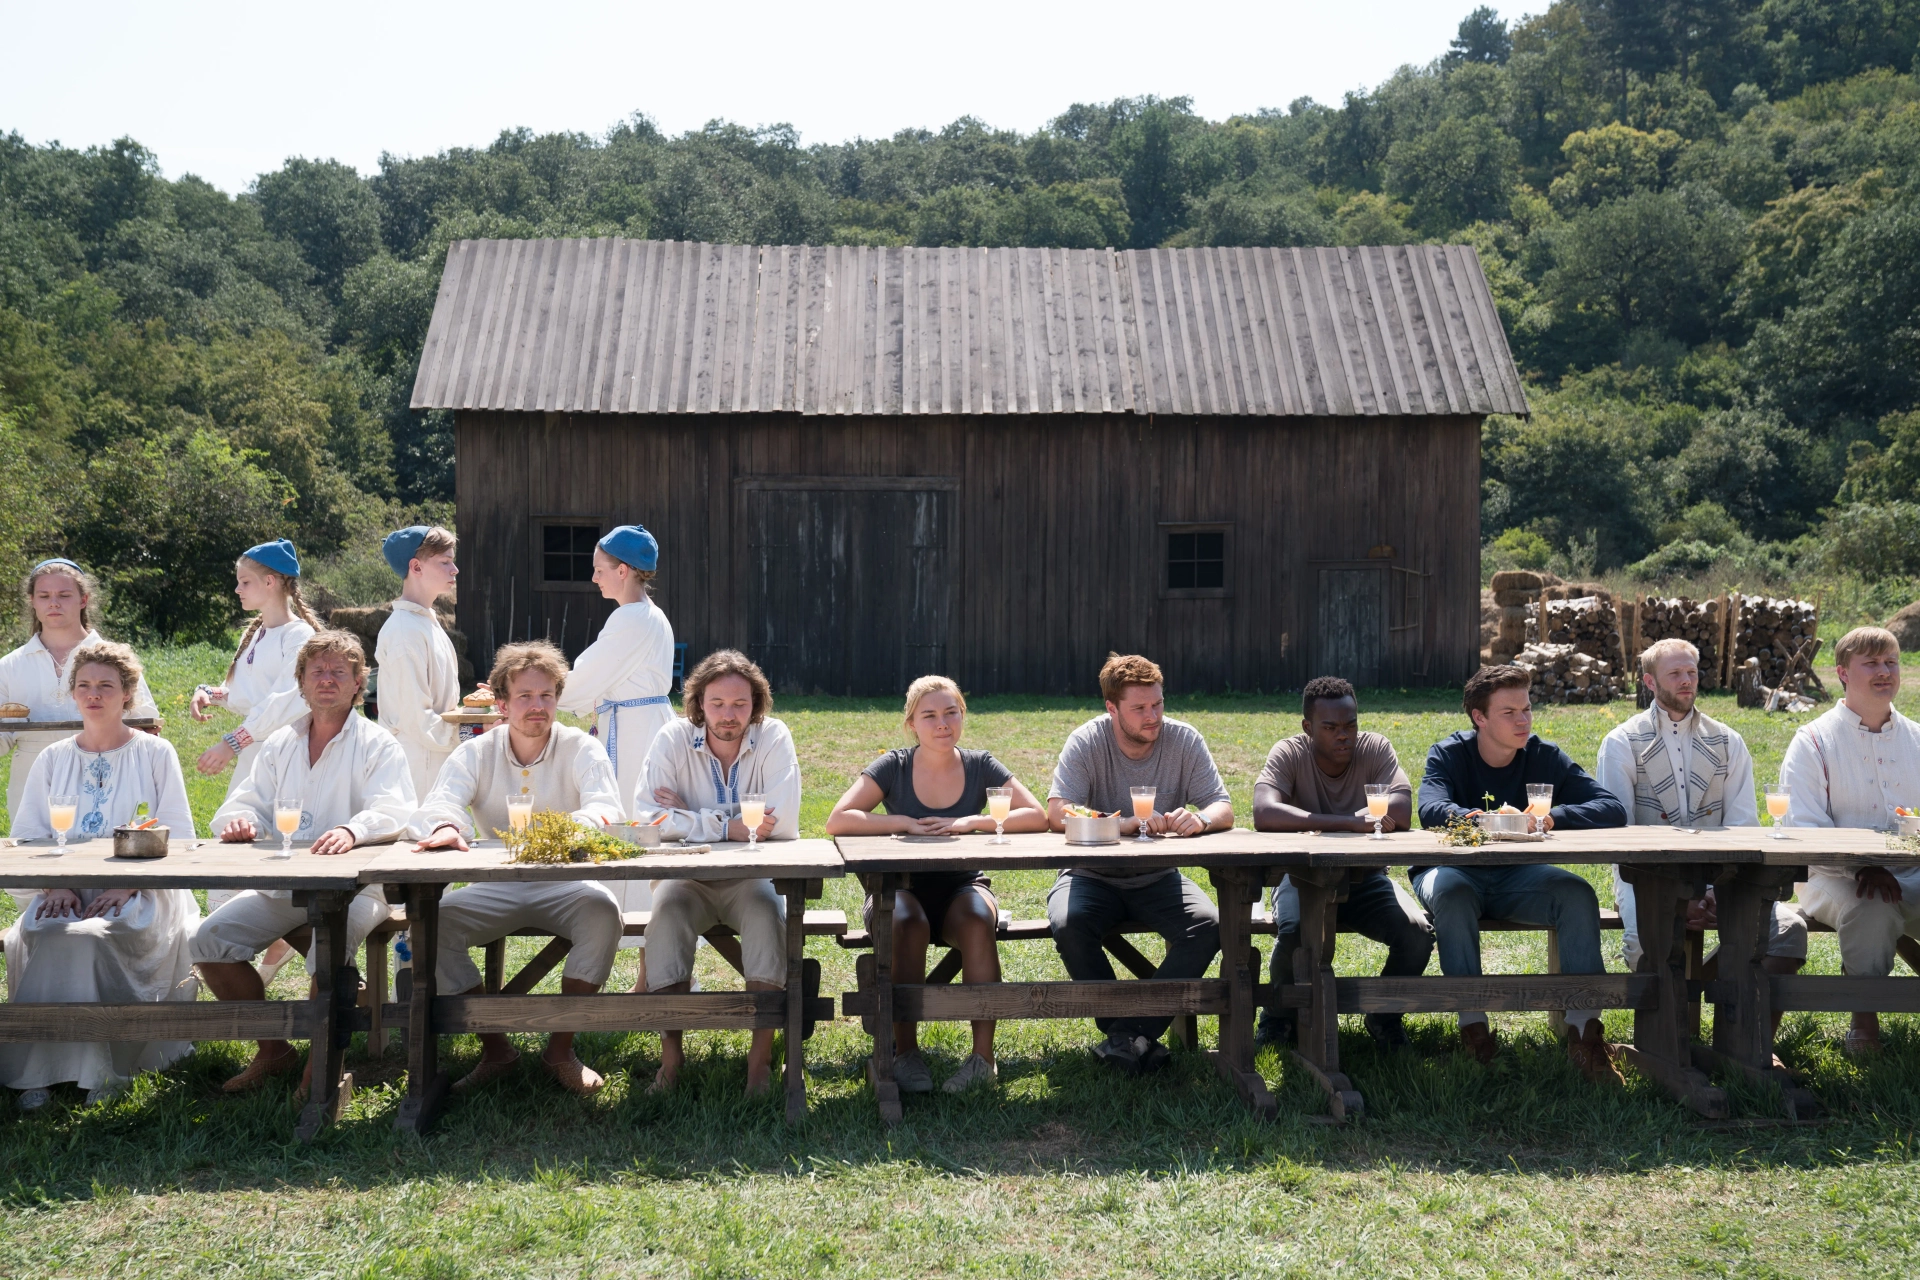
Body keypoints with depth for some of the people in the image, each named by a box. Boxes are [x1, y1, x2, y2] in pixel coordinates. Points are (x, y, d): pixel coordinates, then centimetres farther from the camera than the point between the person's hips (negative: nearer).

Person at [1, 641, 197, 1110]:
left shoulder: (155, 753, 6)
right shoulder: (52, 760, 16)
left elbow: (177, 839, 0)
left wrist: (127, 886, -15)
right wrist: (56, 885, -10)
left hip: (140, 896, -3)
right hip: (67, 893, 3)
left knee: (88, 935, -33)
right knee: (40, 933, -30)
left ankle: (95, 1067, -20)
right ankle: (41, 1069, -22)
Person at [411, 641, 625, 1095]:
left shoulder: (581, 748, -1)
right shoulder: (476, 753, 5)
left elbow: (608, 808, -18)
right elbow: (438, 803, -11)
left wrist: (576, 826, -44)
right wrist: (446, 826, -38)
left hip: (566, 884, -2)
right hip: (496, 886, 2)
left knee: (602, 911, -33)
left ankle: (561, 1049, -16)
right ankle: (494, 1048, -9)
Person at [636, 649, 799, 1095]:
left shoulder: (774, 739, -9)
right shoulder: (673, 740, -6)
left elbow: (783, 823, -21)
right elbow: (650, 818, -18)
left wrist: (688, 817, -18)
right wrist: (729, 827, -24)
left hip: (753, 877, 0)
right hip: (688, 878, 1)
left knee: (767, 911, -30)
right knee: (667, 908, -29)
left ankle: (761, 1054, -20)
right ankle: (671, 1053, -19)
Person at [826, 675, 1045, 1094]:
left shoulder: (981, 766, 0)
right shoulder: (894, 767, -3)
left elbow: (1037, 816, -8)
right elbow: (837, 821, -13)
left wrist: (972, 822, -19)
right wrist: (906, 824, -21)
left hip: (964, 887, 1)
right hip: (901, 888, -1)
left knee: (976, 918, -33)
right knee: (908, 921, -35)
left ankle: (983, 1055, -28)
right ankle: (905, 1051, -23)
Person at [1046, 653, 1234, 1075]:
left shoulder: (1184, 740, -5)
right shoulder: (1087, 742, -12)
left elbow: (1224, 809, -6)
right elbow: (1058, 814, -23)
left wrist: (1200, 819, -31)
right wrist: (1124, 824, -36)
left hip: (1157, 879, 2)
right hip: (1092, 876, -2)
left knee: (1209, 925, -26)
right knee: (1067, 924, -33)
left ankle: (1129, 1036, -21)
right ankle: (1124, 1033, -14)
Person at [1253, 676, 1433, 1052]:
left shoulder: (1375, 749, -8)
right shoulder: (1289, 753, -13)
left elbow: (1401, 813, -23)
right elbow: (1264, 814, -32)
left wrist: (1316, 825, -24)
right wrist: (1349, 822, -36)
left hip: (1366, 878, 2)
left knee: (1418, 934, -24)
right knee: (1295, 934, -33)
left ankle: (1384, 1017, 7)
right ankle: (1280, 1016, 1)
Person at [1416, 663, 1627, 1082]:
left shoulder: (1546, 757, -1)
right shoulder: (1449, 754, -7)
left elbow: (1613, 809, -11)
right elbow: (1431, 810, -29)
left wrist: (1553, 817, -28)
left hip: (1517, 876, 2)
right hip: (1455, 870, -2)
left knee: (1578, 894, -26)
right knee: (1452, 895, -37)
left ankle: (1585, 1029, -27)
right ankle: (1472, 1024, -28)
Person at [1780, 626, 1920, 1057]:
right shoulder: (1813, 741, 0)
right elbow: (1803, 829, -10)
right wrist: (1862, 867, -25)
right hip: (1834, 875, -4)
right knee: (1872, 909, -35)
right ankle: (1864, 1018, -14)